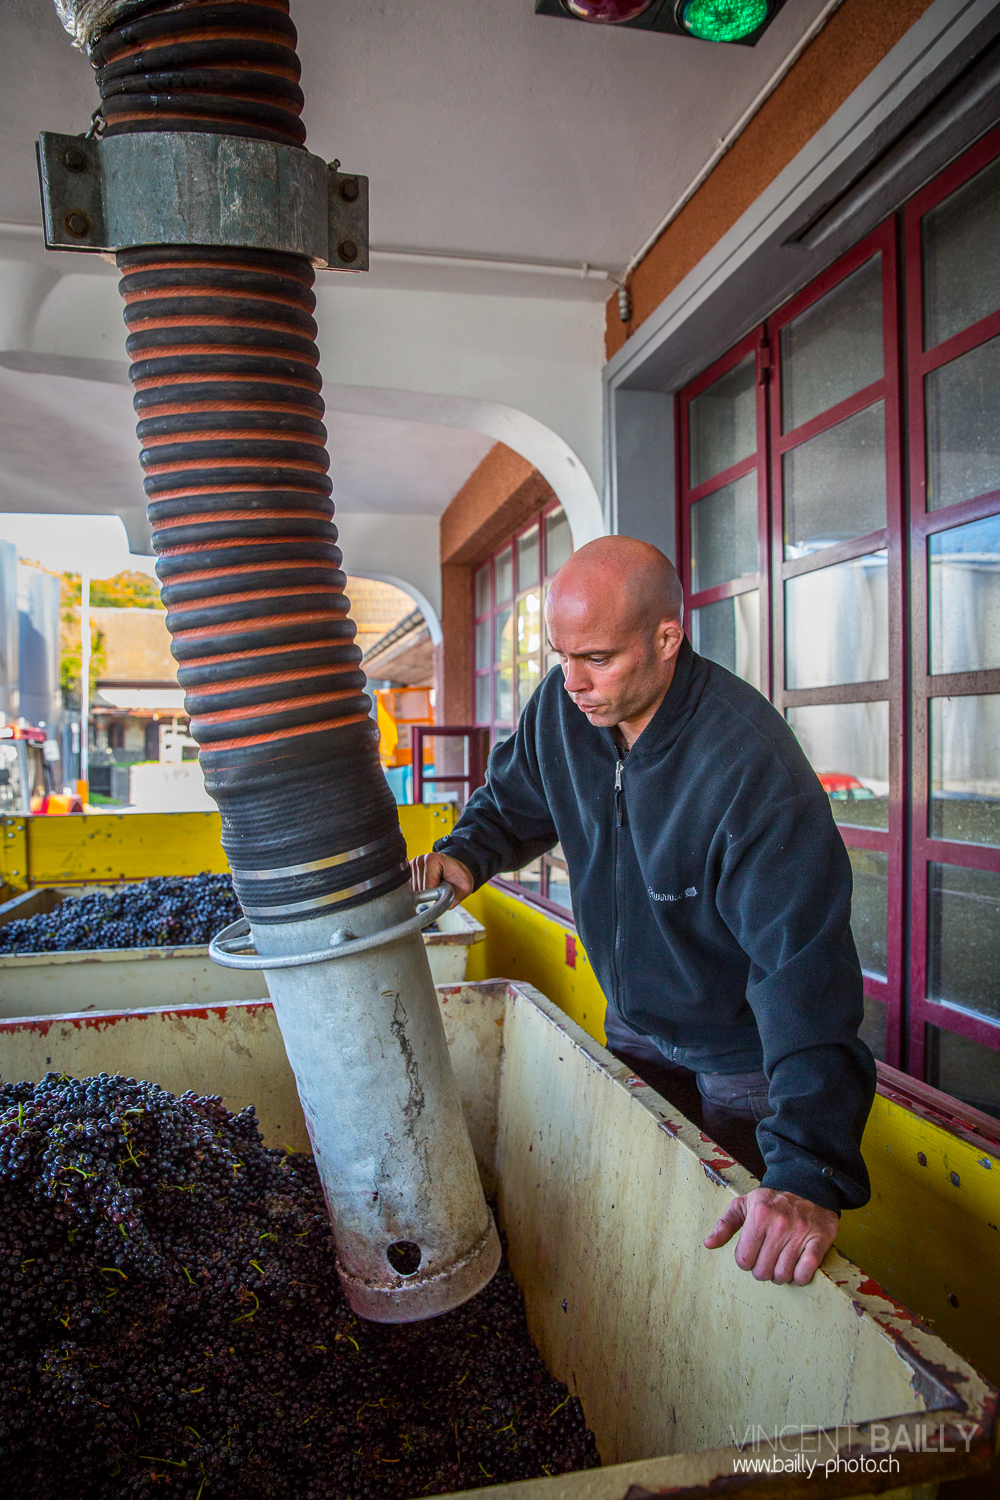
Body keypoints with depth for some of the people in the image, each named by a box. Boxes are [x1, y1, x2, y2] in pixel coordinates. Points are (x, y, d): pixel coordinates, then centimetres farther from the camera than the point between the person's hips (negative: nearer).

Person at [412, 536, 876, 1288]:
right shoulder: (560, 706, -14)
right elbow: (514, 802, 5)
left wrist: (812, 1172, -46)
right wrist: (464, 853, -18)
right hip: (632, 1027, 6)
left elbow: (804, 963, -38)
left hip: (740, 1053, -5)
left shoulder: (750, 760, -34)